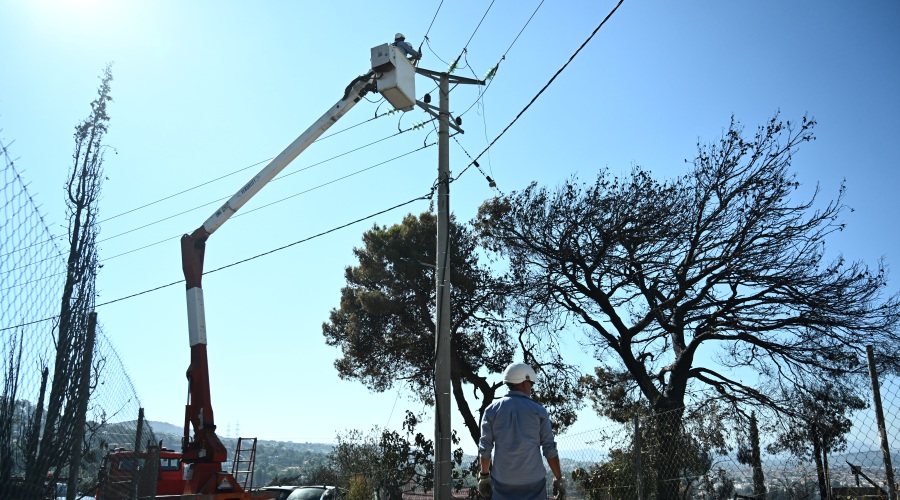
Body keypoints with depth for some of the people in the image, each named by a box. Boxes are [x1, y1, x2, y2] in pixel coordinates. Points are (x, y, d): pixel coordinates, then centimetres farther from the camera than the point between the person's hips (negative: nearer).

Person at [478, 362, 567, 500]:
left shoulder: (492, 410, 2)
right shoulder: (538, 410, -1)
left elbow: (484, 447, 2)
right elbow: (550, 449, -2)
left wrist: (484, 476, 11)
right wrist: (559, 479, 5)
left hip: (503, 482, 1)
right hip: (533, 481, -1)